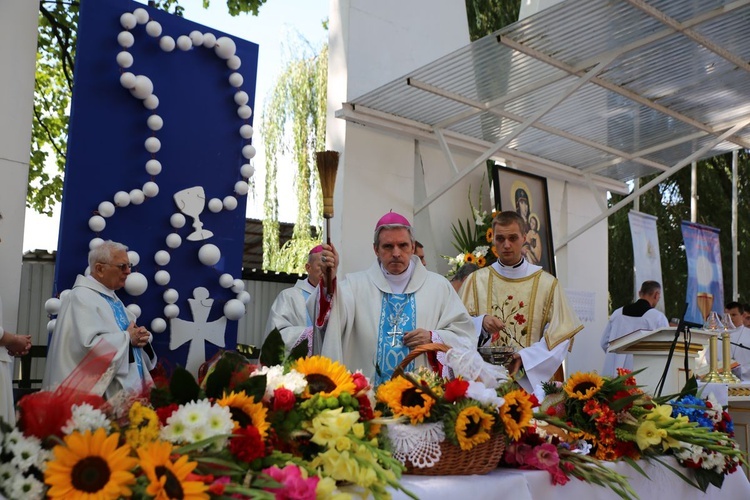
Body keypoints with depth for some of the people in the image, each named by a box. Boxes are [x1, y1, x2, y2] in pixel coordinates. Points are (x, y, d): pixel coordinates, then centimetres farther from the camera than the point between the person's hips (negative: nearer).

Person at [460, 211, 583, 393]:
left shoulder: (547, 283, 3)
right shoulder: (476, 281, 6)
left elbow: (560, 336, -1)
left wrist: (525, 357, -15)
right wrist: (481, 323, -18)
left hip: (531, 380, 0)